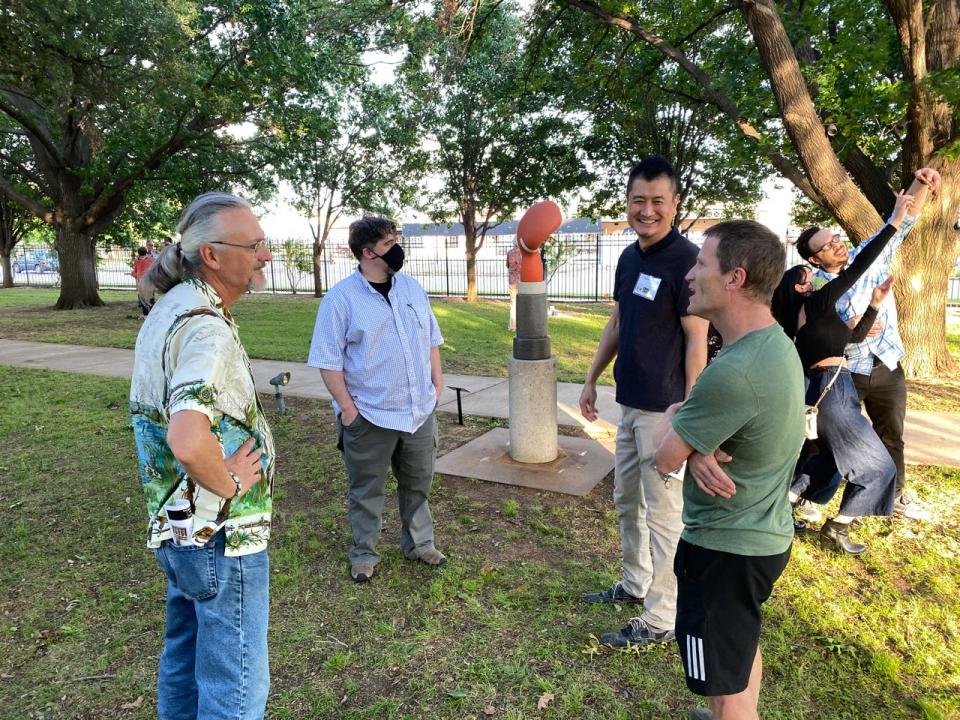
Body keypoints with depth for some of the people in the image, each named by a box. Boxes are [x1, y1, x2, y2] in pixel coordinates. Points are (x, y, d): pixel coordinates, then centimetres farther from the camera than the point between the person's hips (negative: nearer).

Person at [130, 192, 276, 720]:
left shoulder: (169, 307, 6)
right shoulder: (206, 327, -26)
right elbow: (188, 442, -40)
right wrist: (229, 483, -21)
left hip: (176, 526, 10)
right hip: (221, 535, -10)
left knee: (185, 656, 27)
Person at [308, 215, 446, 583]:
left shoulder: (412, 288, 5)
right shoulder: (341, 298, -12)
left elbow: (431, 341, 13)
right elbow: (328, 361, -11)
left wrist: (437, 386, 7)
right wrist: (348, 408, -13)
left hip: (420, 411, 5)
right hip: (369, 416, -5)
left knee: (418, 483, 19)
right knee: (366, 490, 11)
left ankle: (419, 543, 39)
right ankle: (363, 555, 31)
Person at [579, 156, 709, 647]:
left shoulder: (685, 260, -15)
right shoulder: (629, 257, 10)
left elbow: (696, 339, -16)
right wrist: (591, 379, 18)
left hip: (665, 408, -9)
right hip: (629, 403, 9)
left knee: (663, 512, 2)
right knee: (626, 500, 20)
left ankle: (660, 621, 16)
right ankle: (635, 584, 38)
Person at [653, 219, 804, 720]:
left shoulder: (735, 371, -33)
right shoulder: (774, 343, 0)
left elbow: (664, 458, -22)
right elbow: (717, 414, 6)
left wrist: (672, 416, -2)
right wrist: (693, 440, -17)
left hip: (725, 548, -10)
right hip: (761, 533, 10)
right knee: (742, 642, 32)